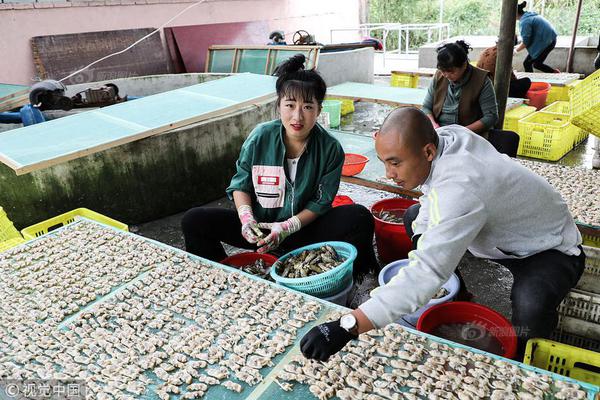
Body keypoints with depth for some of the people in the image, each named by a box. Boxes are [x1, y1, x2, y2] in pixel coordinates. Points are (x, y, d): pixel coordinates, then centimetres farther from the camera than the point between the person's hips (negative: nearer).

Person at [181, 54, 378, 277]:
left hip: (304, 228, -1)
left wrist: (288, 227, -22)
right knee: (194, 221, -17)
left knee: (360, 218, -25)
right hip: (259, 228, 1)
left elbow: (321, 202, -8)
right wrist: (246, 216, -19)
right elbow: (240, 184, 0)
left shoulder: (330, 149, -12)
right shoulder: (261, 137, -10)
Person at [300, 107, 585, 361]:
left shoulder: (460, 189, -43)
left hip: (551, 249, -8)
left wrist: (346, 328, -53)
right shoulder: (445, 136, -18)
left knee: (530, 305, -39)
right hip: (500, 231, 8)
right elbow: (432, 195, 1)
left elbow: (427, 272, -50)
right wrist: (422, 239, -14)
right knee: (414, 216, 5)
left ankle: (521, 360, -2)